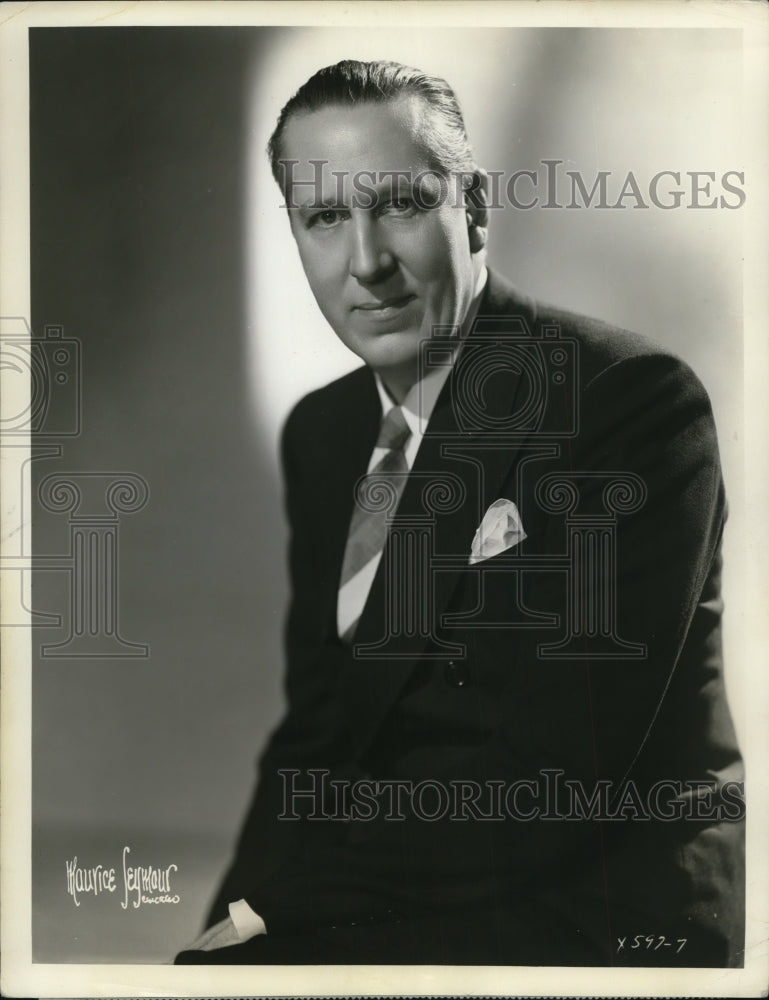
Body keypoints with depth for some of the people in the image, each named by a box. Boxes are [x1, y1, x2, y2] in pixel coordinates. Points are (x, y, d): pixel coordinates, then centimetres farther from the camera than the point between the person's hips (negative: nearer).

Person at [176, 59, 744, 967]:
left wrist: (276, 911, -15)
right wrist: (241, 920, -7)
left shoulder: (636, 399, -15)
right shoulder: (320, 433, 9)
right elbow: (314, 729, 10)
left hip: (597, 918, -6)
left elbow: (552, 786, -19)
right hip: (372, 911, 6)